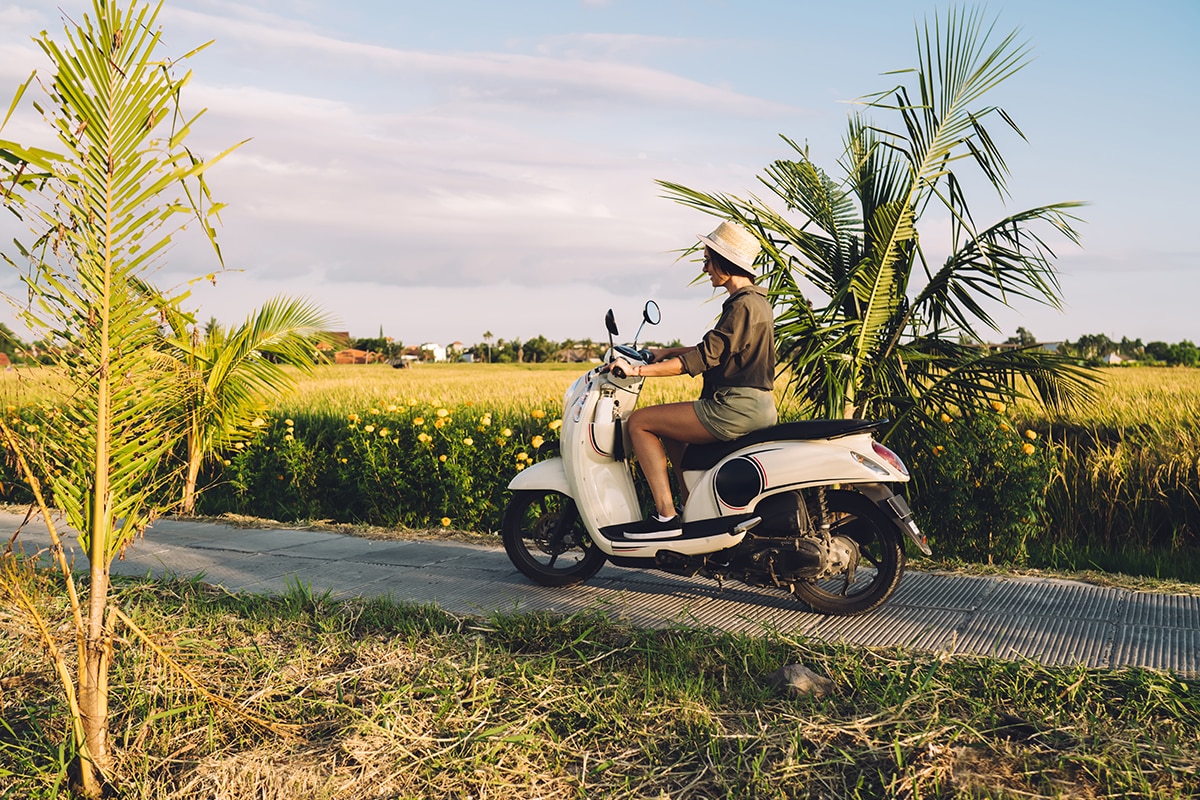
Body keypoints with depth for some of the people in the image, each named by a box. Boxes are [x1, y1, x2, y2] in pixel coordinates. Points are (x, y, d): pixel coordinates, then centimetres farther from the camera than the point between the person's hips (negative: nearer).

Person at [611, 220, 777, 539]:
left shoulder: (743, 305, -16)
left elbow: (703, 358, -22)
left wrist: (638, 370, -22)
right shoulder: (755, 302, 15)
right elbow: (716, 349, 25)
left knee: (638, 422, -7)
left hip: (736, 408, -11)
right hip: (751, 405, 11)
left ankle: (666, 516, -9)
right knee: (671, 434, 29)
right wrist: (669, 352, 23)